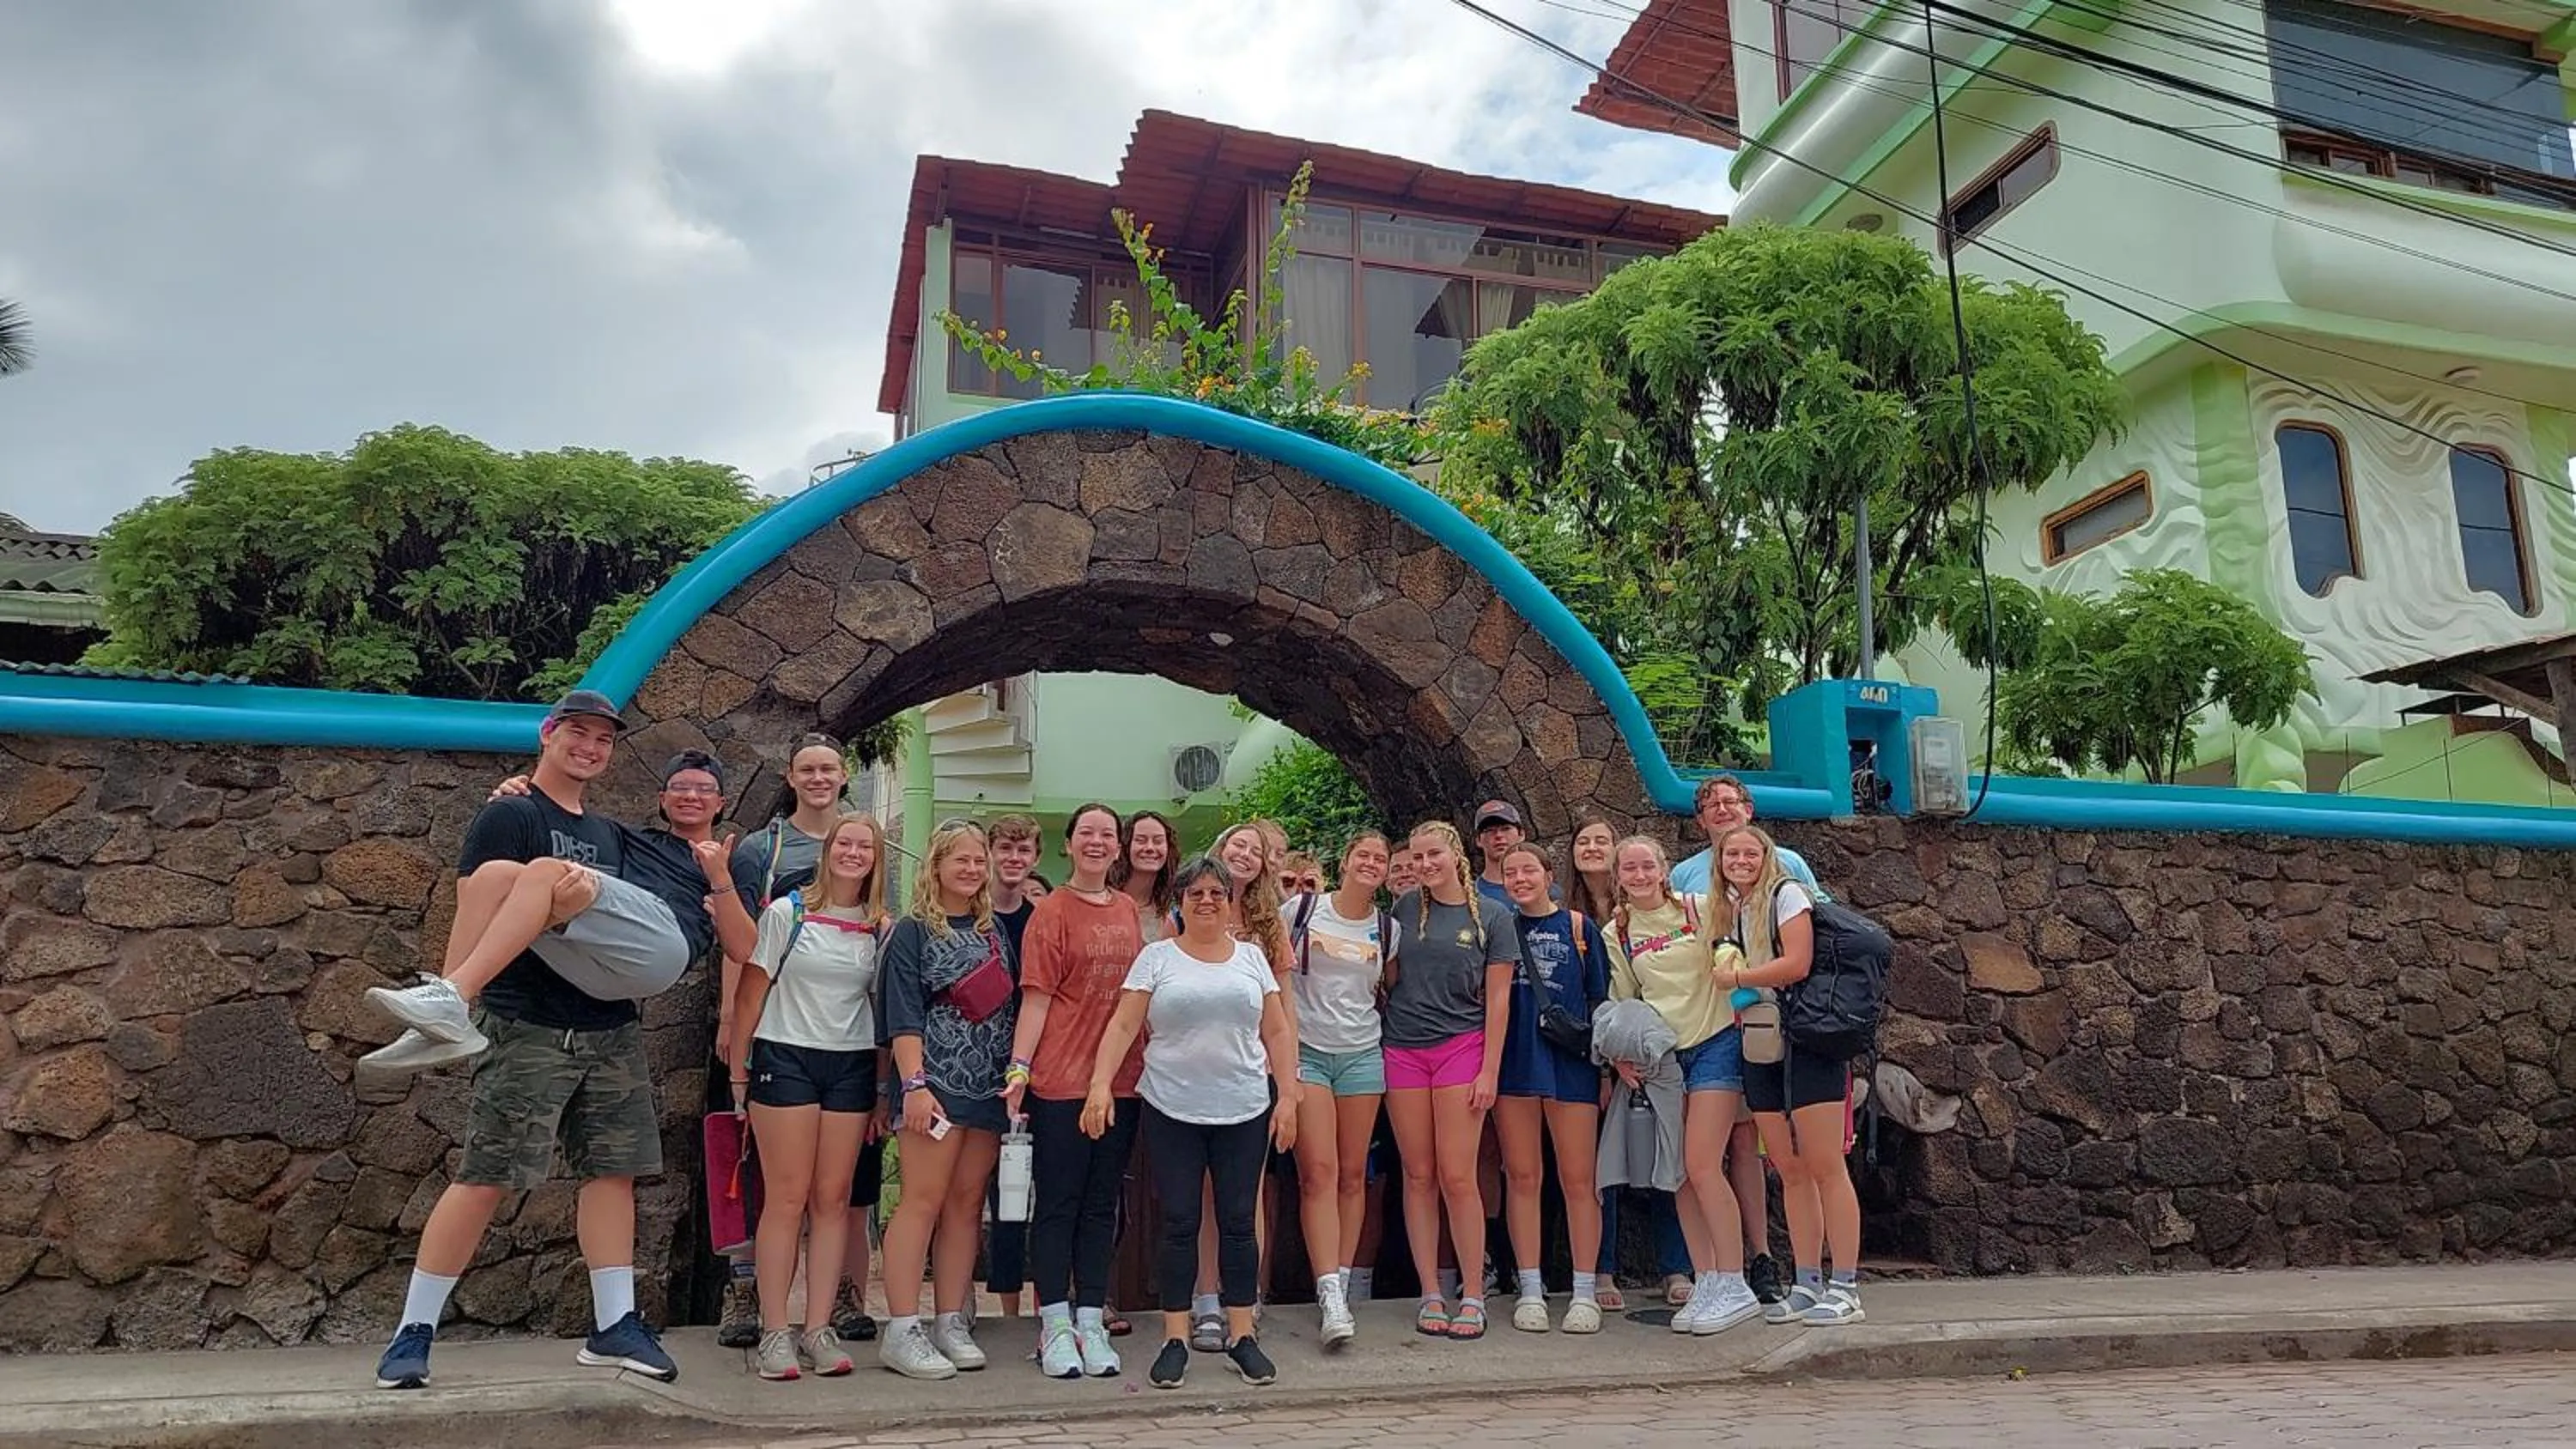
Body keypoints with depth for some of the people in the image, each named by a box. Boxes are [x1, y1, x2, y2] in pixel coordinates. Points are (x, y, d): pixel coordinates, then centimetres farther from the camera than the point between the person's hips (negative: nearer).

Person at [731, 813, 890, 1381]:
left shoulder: (882, 929, 8)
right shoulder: (786, 914, -1)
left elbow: (884, 1011, 10)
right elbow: (752, 994, 1)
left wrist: (884, 1090, 7)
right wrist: (738, 1074, -2)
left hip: (853, 1067, 3)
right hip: (786, 1058, -3)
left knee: (833, 1200, 4)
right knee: (786, 1200, -3)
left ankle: (818, 1329, 11)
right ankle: (775, 1333, 4)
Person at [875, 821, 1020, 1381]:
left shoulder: (994, 931, 16)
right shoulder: (913, 932, 0)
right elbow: (903, 1015, -7)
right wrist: (914, 1083, -17)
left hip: (989, 1087, 6)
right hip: (936, 1083, -5)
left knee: (967, 1202, 7)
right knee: (923, 1199, -8)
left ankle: (951, 1324, 13)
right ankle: (901, 1331, -3)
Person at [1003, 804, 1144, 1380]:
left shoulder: (1128, 910, 11)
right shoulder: (1053, 910, -5)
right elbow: (1036, 996, -9)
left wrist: (1153, 1063, 12)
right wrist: (1019, 1067, -17)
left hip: (1122, 1079, 5)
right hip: (1060, 1080, -5)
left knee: (1101, 1204, 11)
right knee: (1058, 1203, 3)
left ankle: (1091, 1322, 19)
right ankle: (1055, 1326, 12)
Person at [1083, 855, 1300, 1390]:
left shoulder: (1252, 957, 9)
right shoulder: (1156, 957, 3)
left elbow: (1277, 1032, 9)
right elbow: (1123, 1027, -3)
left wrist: (1288, 1096, 3)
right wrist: (1101, 1085, -14)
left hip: (1244, 1110, 2)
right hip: (1171, 1110, -1)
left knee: (1238, 1222, 6)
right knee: (1179, 1224, 2)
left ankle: (1241, 1335, 16)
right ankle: (1176, 1338, 12)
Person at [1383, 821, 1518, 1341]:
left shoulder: (1491, 917, 1)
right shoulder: (1404, 909, 8)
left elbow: (1497, 999, -1)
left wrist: (1489, 1070, -5)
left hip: (1461, 1047, -3)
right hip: (1403, 1049, 3)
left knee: (1458, 1177, -6)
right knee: (1419, 1176, 5)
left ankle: (1473, 1295, 6)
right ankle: (1431, 1296, 12)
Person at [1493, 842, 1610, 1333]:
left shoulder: (1579, 927, 5)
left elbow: (1600, 999, 6)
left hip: (1571, 1062, -2)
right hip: (1515, 1061, 2)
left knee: (1578, 1179, 0)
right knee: (1521, 1177, 4)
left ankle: (1585, 1293, 9)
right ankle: (1531, 1291, 12)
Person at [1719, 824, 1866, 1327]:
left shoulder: (1786, 894, -5)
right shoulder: (1731, 910, 16)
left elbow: (1797, 965, -15)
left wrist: (1733, 979, -8)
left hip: (1808, 1041, -7)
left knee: (1825, 1168, -5)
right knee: (1790, 1171, 9)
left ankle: (1845, 1289, 0)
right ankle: (1807, 1286, 15)